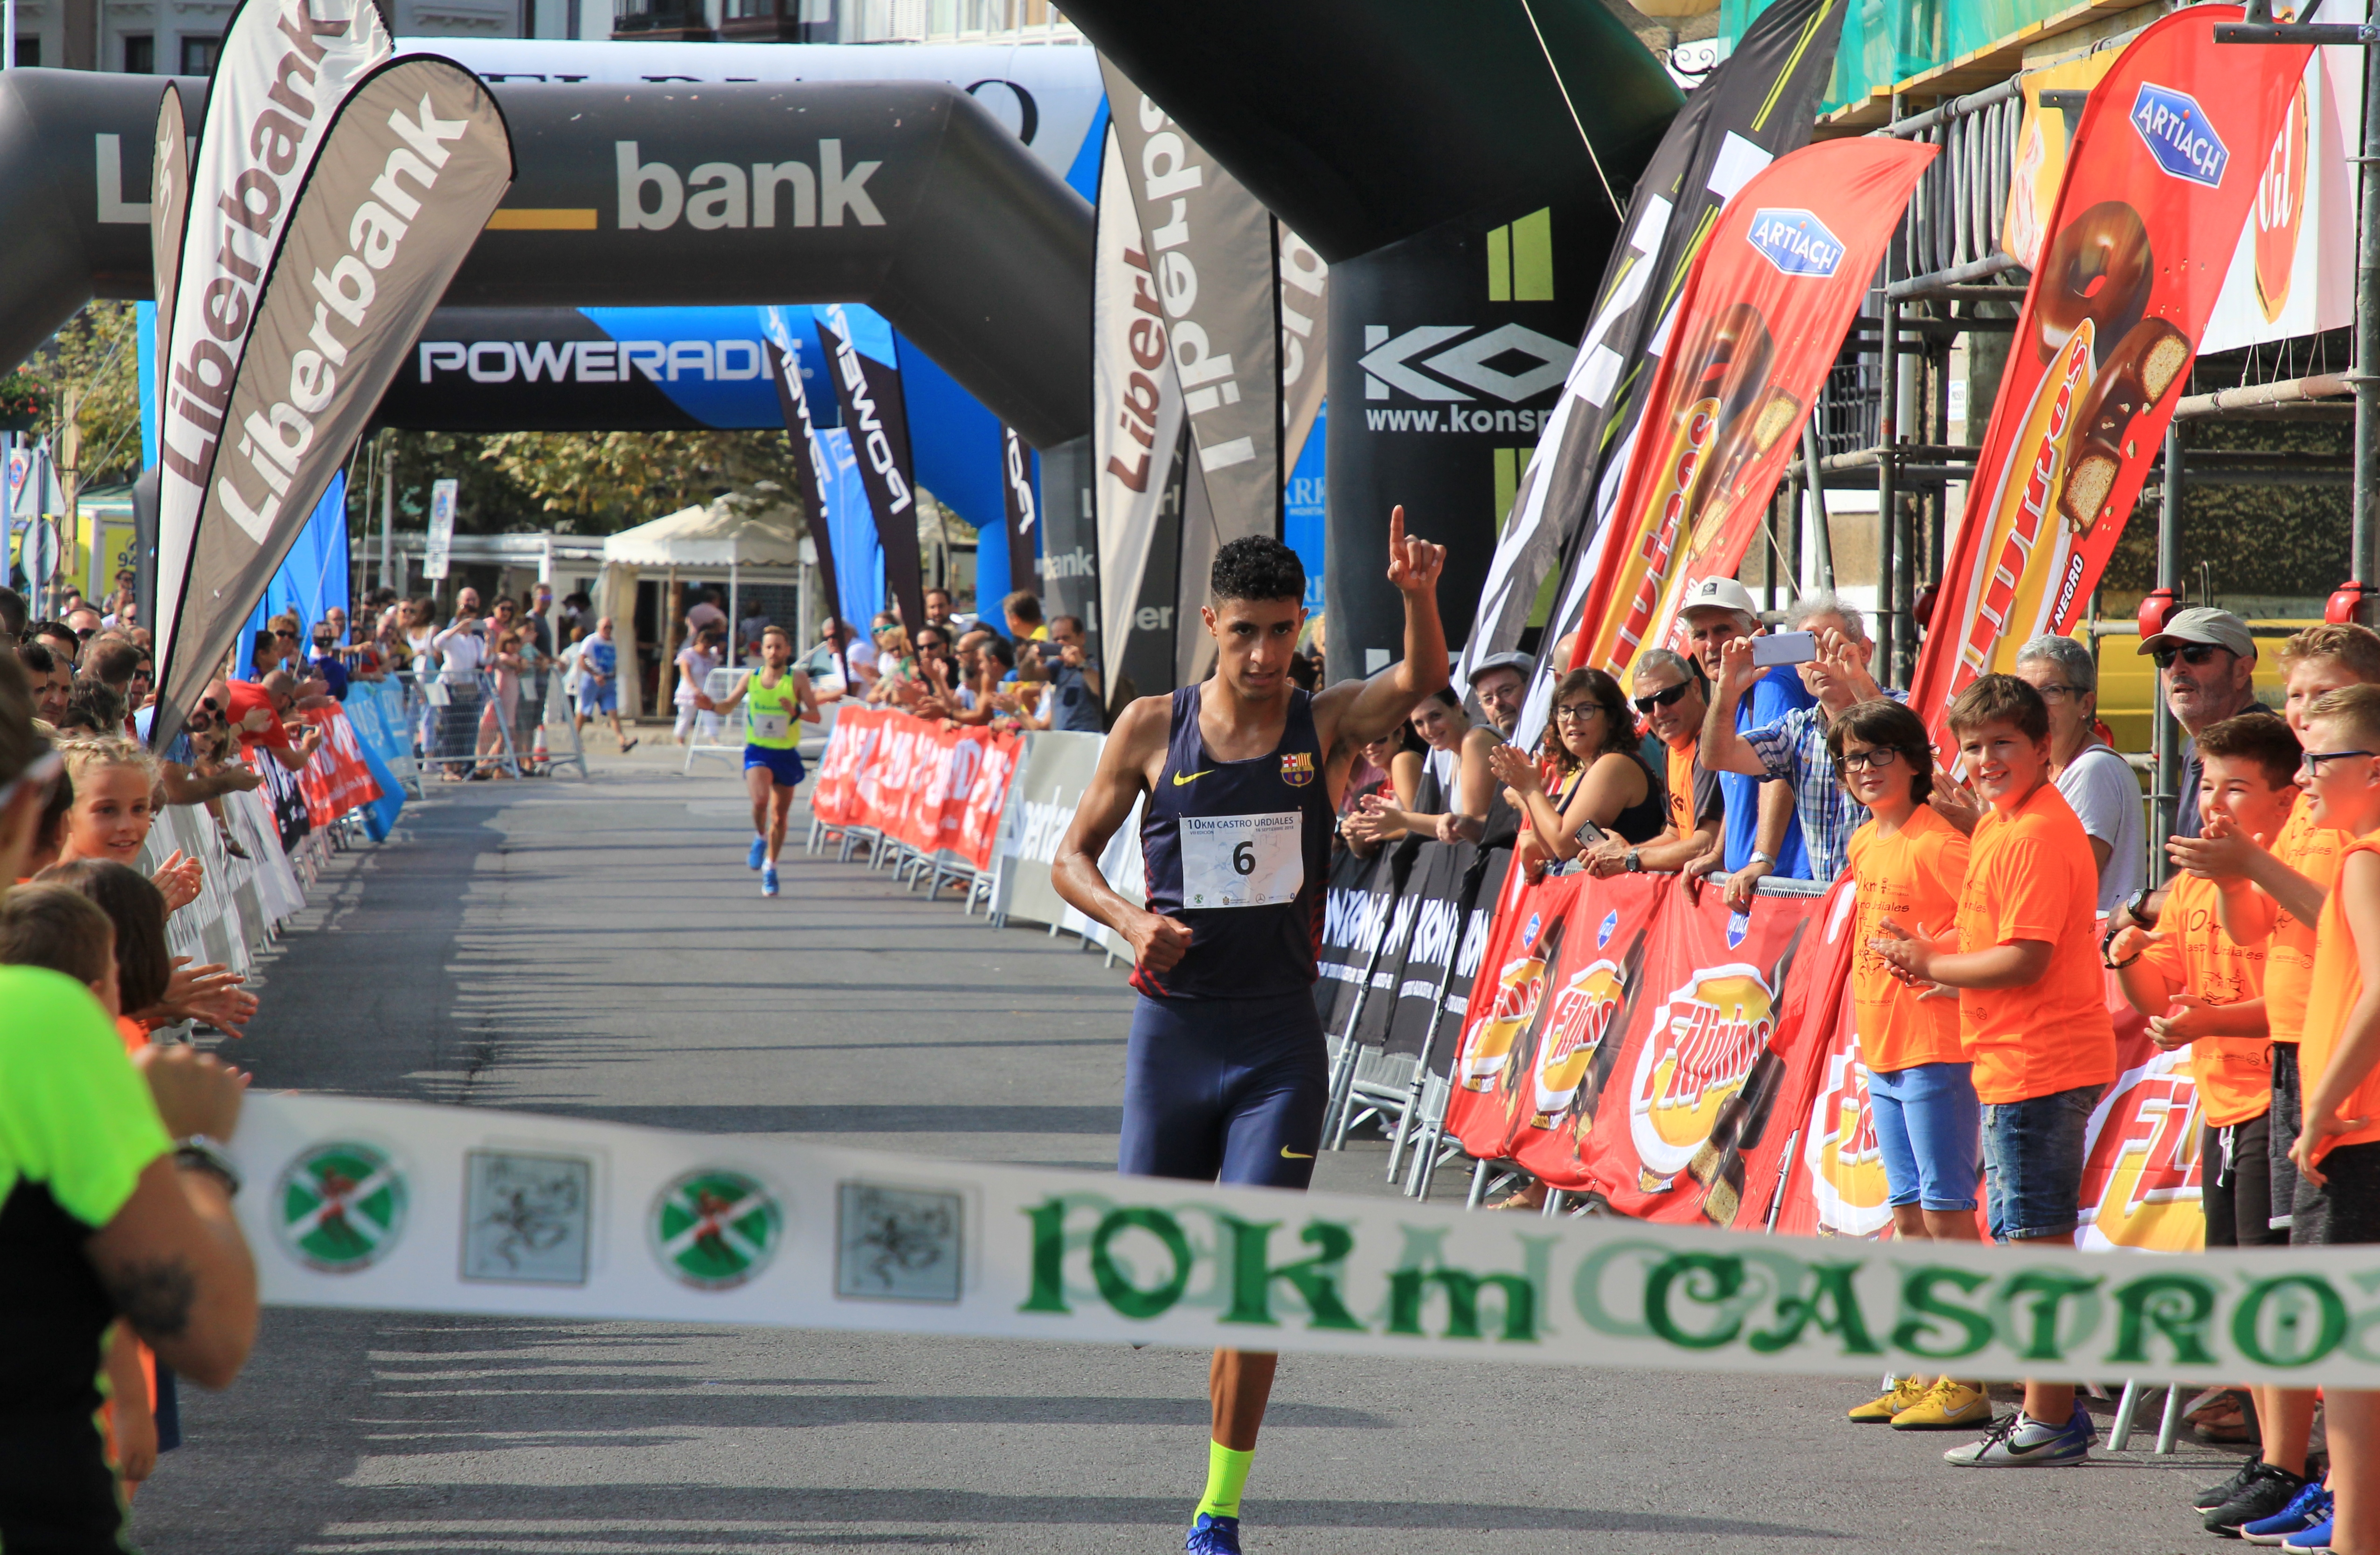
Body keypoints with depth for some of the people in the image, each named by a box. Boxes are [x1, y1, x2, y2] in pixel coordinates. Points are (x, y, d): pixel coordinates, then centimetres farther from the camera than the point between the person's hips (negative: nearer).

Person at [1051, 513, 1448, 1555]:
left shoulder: (1322, 724, -1)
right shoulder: (1151, 728, 0)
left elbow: (1421, 681, -21)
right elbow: (1071, 859, 7)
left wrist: (1420, 597, -40)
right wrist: (1129, 920, -12)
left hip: (1280, 1037, -1)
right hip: (1173, 1026, 1)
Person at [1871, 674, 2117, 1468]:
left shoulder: (2036, 836, -17)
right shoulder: (1999, 825, 16)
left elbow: (2026, 960, -21)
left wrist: (1930, 966, -10)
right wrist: (1932, 947, 6)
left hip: (2037, 1065, -11)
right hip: (2014, 1062, 11)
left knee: (2039, 1240, -6)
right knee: (2026, 1238, 15)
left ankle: (2049, 1423, -2)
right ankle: (2053, 1409, 23)